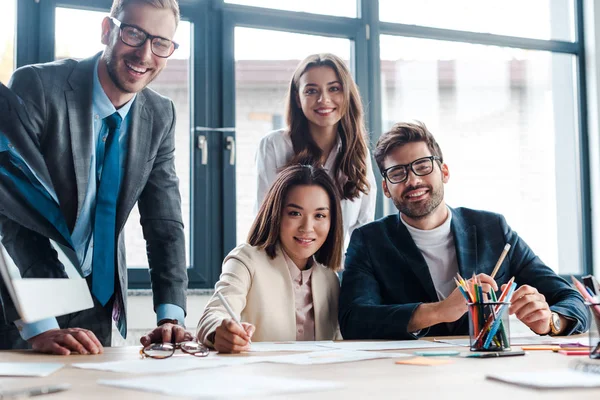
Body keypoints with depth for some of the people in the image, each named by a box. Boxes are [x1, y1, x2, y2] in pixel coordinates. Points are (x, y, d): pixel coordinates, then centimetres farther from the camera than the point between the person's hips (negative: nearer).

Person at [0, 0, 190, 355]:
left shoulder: (161, 116, -2)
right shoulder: (37, 86, -18)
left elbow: (165, 223, -2)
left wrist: (171, 316, -15)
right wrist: (39, 326, -32)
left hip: (98, 302, 4)